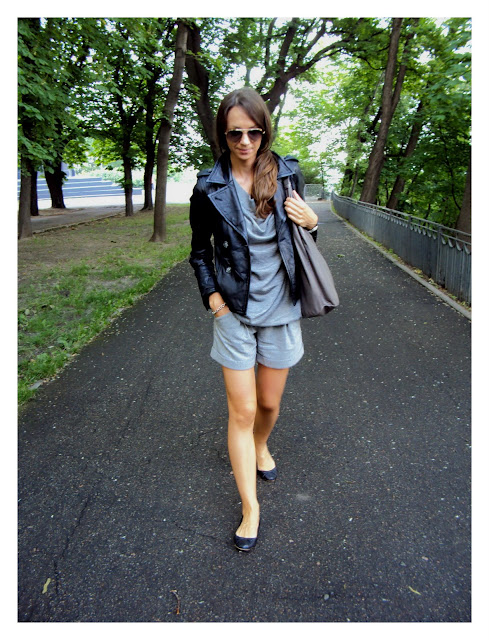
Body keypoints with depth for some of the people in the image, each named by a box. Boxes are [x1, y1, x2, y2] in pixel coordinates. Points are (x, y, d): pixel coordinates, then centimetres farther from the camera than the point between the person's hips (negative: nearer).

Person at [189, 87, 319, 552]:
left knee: (270, 403, 16)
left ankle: (261, 446, 50)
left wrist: (311, 222, -10)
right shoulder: (209, 188, -5)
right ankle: (250, 508, 18)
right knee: (241, 412, 2)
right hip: (235, 312, -1)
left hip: (281, 308, 2)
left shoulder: (287, 174, -1)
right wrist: (212, 296, -6)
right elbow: (200, 252, 6)